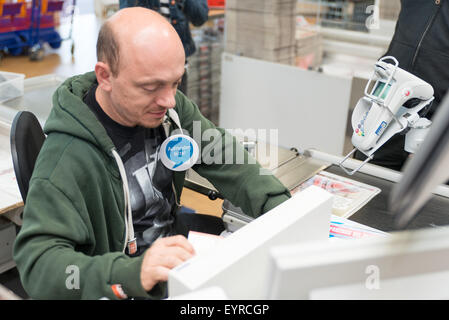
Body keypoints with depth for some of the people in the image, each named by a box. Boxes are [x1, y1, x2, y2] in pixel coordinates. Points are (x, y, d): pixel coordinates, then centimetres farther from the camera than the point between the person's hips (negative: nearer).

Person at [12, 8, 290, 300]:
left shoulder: (168, 106, -7)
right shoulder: (67, 157, -26)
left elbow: (224, 158, -2)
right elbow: (37, 261, -30)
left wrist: (282, 208, -15)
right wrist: (134, 274, -46)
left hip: (174, 236, 6)